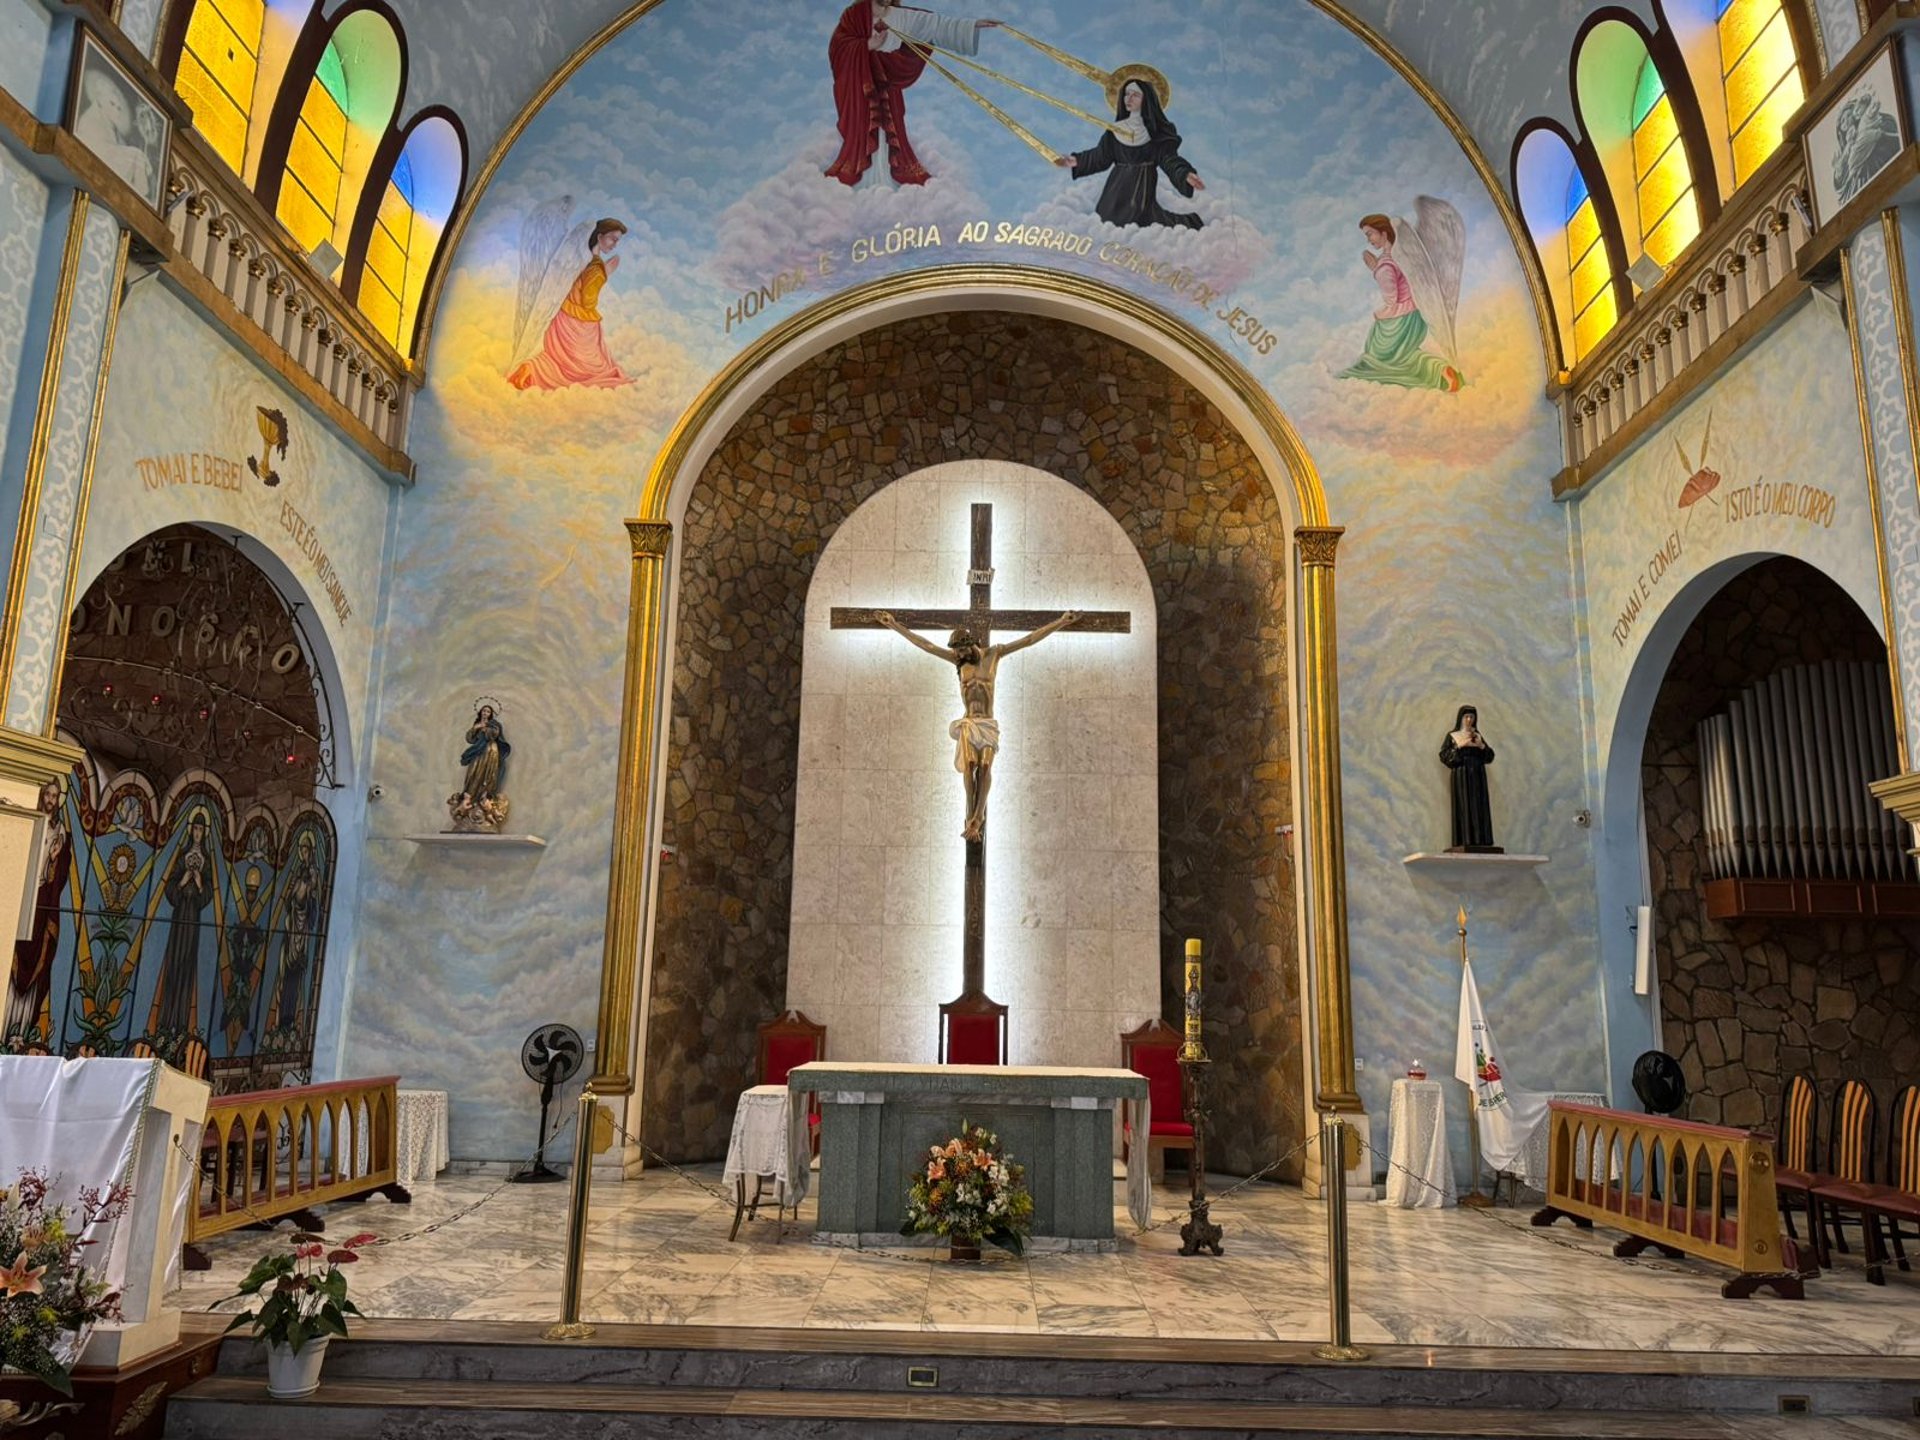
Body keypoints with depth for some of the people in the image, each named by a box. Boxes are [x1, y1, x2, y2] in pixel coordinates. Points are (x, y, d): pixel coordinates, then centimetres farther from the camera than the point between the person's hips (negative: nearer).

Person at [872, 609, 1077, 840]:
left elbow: (1030, 639, 3)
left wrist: (1061, 621, 0)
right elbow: (925, 644, 8)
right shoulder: (958, 660, 8)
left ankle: (977, 817, -20)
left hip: (988, 724, -1)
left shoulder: (993, 654, 5)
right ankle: (973, 817, -15)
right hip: (968, 723, 1)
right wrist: (894, 625, 6)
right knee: (969, 765, -16)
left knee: (985, 767, -16)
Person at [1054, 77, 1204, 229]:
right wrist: (1076, 161, -2)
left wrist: (1186, 175, -29)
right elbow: (1101, 156, 9)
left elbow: (1169, 159, -10)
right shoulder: (1116, 128, 8)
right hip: (1118, 187, 4)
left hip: (1143, 187, -4)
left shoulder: (1158, 131, -3)